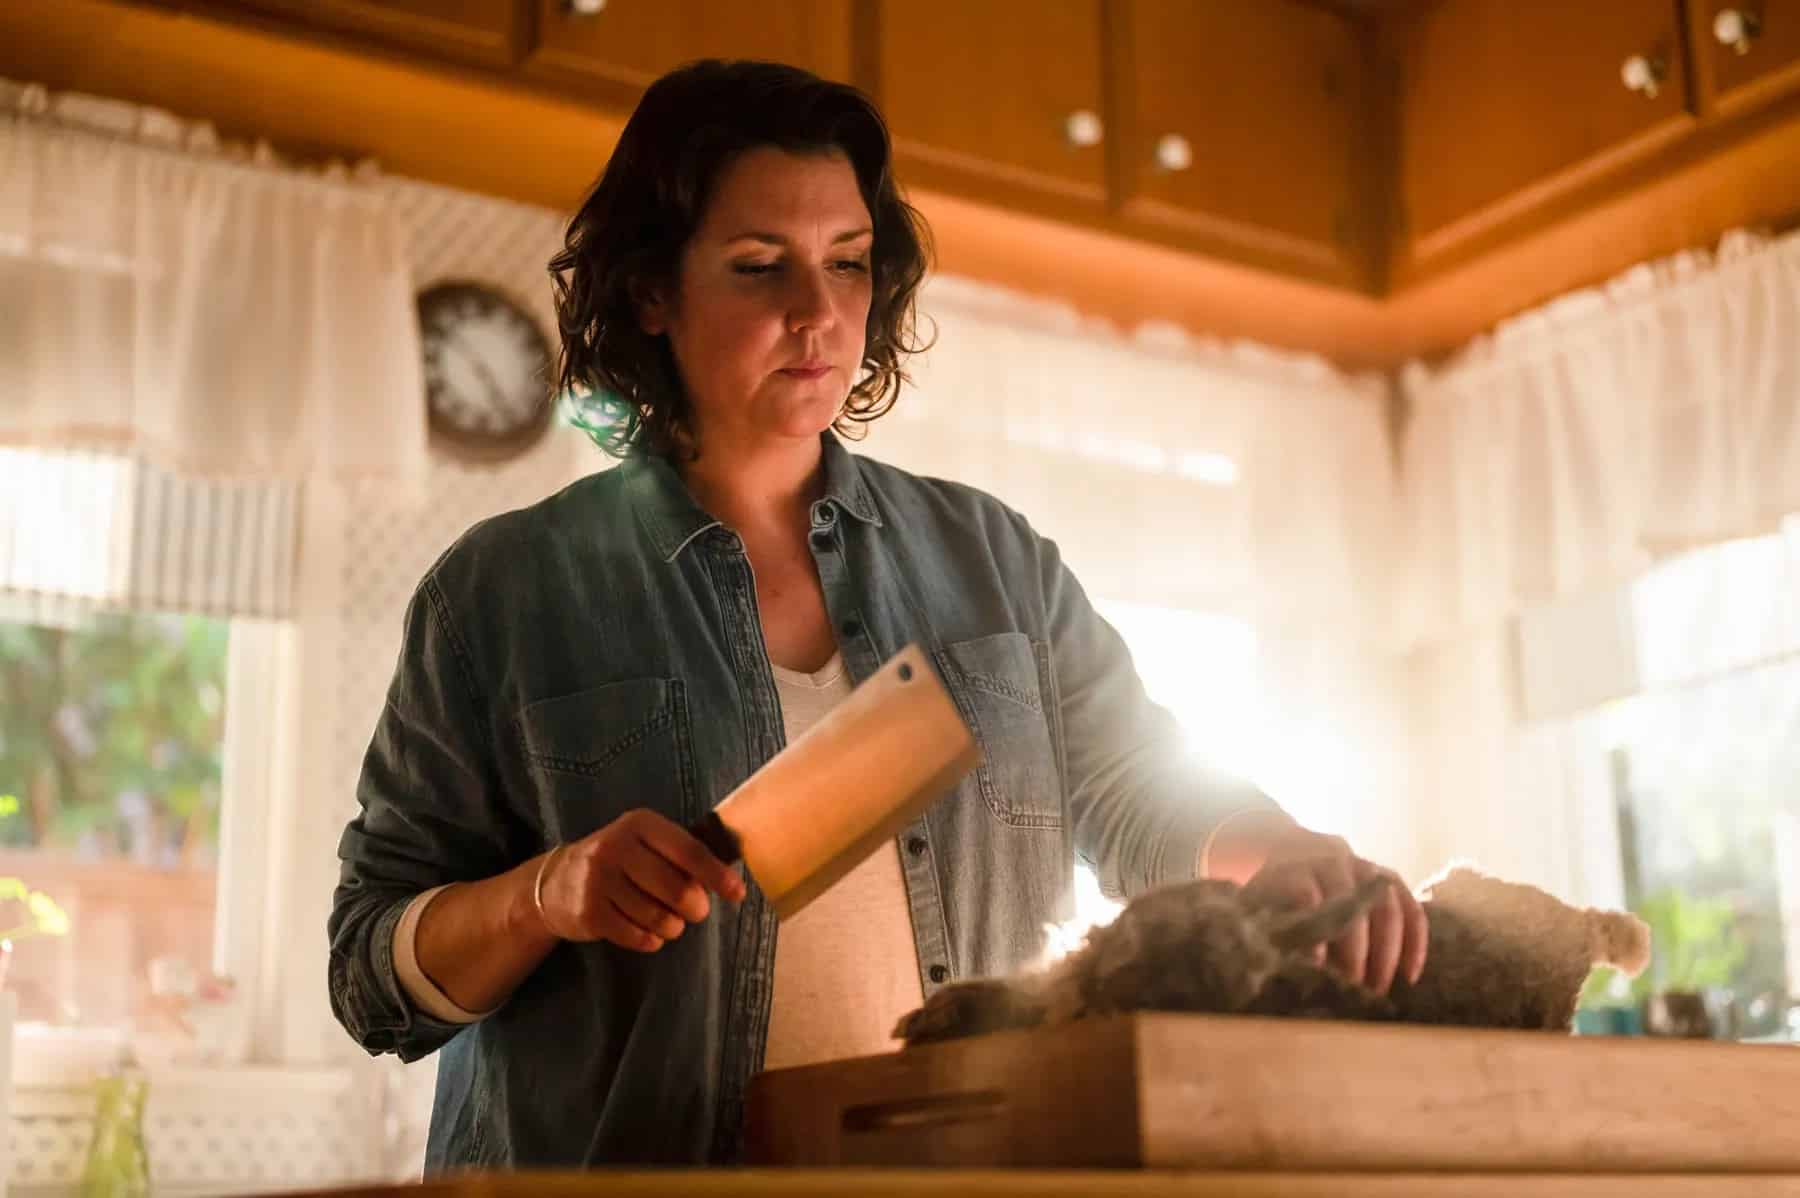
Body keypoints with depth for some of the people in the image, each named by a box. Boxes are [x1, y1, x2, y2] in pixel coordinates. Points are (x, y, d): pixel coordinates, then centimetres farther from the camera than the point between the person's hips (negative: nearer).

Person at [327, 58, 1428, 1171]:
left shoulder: (994, 558, 10)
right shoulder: (505, 590, 2)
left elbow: (1146, 805, 15)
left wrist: (1284, 853, -5)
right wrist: (548, 894, -14)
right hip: (635, 1166, -4)